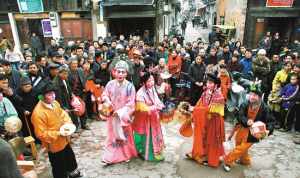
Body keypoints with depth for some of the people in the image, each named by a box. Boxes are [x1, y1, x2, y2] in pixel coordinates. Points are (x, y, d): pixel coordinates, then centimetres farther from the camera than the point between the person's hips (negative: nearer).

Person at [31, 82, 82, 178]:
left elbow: (62, 113, 10)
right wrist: (58, 134, -28)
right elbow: (41, 134, -25)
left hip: (64, 140, 8)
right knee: (59, 167, 13)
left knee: (70, 157, 30)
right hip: (54, 145, -8)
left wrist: (68, 122, -8)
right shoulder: (38, 113, -30)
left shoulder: (54, 103, -7)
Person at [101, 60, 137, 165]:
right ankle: (110, 158, 24)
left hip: (124, 115, -2)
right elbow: (104, 95, 7)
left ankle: (126, 155, 34)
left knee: (125, 135, 13)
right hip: (112, 114, 2)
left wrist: (120, 112, -20)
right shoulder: (110, 84, -5)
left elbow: (131, 103, -14)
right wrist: (107, 100, -14)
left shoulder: (129, 86, -15)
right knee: (112, 136, 12)